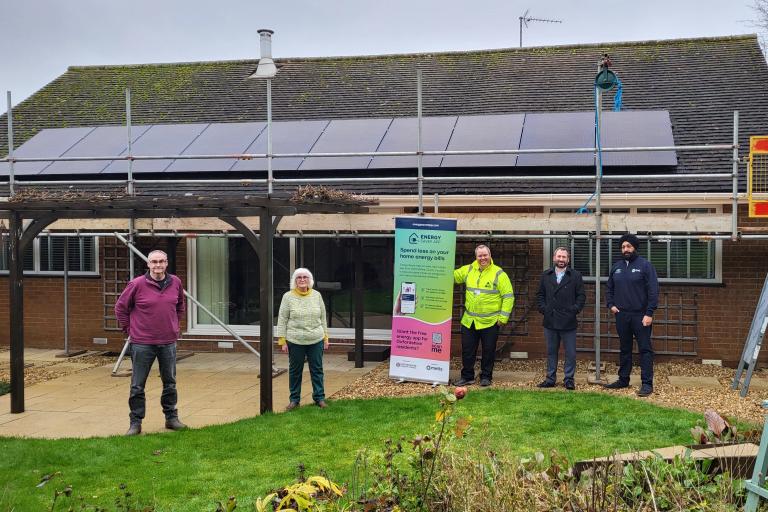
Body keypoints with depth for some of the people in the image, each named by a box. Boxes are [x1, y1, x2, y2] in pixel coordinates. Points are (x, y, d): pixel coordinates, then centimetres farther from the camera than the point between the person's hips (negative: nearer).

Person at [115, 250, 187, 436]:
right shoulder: (137, 284, -9)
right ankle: (135, 422, 13)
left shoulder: (176, 283, 3)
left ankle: (171, 418, 26)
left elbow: (180, 306, 21)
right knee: (137, 386, 3)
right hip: (142, 344, -3)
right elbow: (120, 307, 1)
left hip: (168, 342, 4)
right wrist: (129, 329, 0)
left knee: (170, 383, 13)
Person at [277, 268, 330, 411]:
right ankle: (294, 399, 19)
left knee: (317, 369, 7)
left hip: (316, 340, 2)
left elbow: (323, 317, 11)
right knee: (295, 371, 8)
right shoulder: (288, 297, -2)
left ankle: (319, 398, 17)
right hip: (295, 341, -2)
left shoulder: (316, 295, 5)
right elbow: (282, 320, -2)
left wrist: (325, 337, 8)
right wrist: (282, 340, -6)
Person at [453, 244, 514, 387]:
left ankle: (486, 377, 20)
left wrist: (503, 317, -11)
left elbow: (508, 296, -7)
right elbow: (452, 276, 19)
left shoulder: (499, 274, -7)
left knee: (488, 351, 6)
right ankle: (467, 376, 21)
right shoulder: (468, 270, 6)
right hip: (469, 320, 4)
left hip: (490, 321, -4)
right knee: (467, 350, 9)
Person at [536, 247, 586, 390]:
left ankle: (569, 379, 12)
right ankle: (550, 379, 19)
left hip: (568, 321, -3)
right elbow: (540, 294, 14)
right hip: (550, 321, 3)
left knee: (570, 353, 2)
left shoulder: (575, 276, 1)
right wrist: (543, 308, 1)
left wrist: (575, 309, -9)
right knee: (551, 352, 11)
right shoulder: (546, 275, 10)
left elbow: (581, 296, 2)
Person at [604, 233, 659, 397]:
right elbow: (609, 289, 20)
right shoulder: (616, 267, 10)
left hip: (640, 315, -5)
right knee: (624, 349, 14)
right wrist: (610, 304, 4)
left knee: (645, 349, -2)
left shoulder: (645, 265, -6)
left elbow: (653, 291, -11)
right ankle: (623, 380, 22)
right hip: (621, 316, 5)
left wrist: (649, 313, -17)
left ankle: (647, 383, 0)